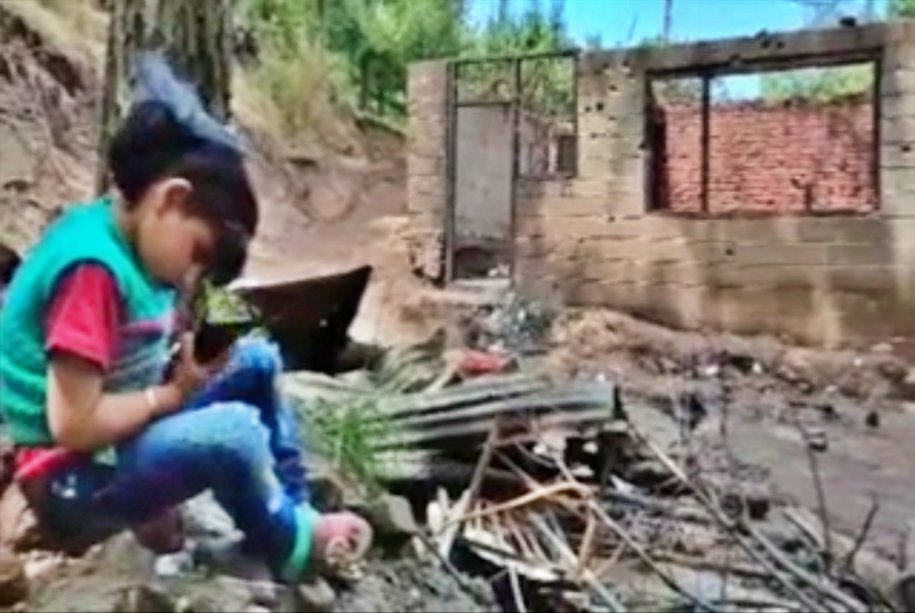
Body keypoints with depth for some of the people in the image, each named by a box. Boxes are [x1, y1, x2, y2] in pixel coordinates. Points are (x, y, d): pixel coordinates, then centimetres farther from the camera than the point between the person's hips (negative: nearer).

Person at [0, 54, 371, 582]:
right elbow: (73, 424, -28)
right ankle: (292, 545, -1)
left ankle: (297, 510, 11)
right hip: (74, 482, -10)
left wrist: (187, 367, -12)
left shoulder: (131, 246, 1)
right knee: (234, 431, -31)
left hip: (125, 437, 10)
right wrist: (174, 393, -16)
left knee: (259, 360, 9)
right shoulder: (92, 266, -27)